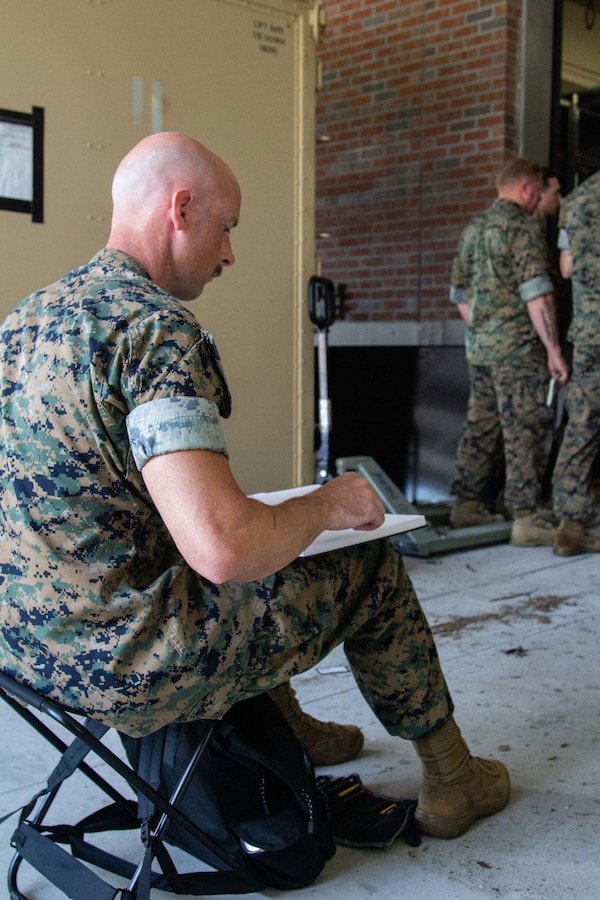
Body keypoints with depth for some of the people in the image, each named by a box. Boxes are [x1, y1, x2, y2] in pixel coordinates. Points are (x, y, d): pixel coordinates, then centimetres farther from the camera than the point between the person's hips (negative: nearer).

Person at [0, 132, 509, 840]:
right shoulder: (157, 328, -22)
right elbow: (224, 548, -31)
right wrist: (325, 505, -10)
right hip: (125, 666, -9)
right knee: (370, 563, 7)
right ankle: (450, 779, 28)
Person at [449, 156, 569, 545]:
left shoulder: (474, 228, 15)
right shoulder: (523, 227, -10)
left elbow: (460, 293, 20)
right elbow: (536, 294, -18)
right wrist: (554, 348, -15)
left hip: (479, 348, 8)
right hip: (517, 348, -8)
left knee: (481, 425, 14)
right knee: (526, 430, -5)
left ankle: (467, 504, 20)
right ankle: (526, 519, -4)